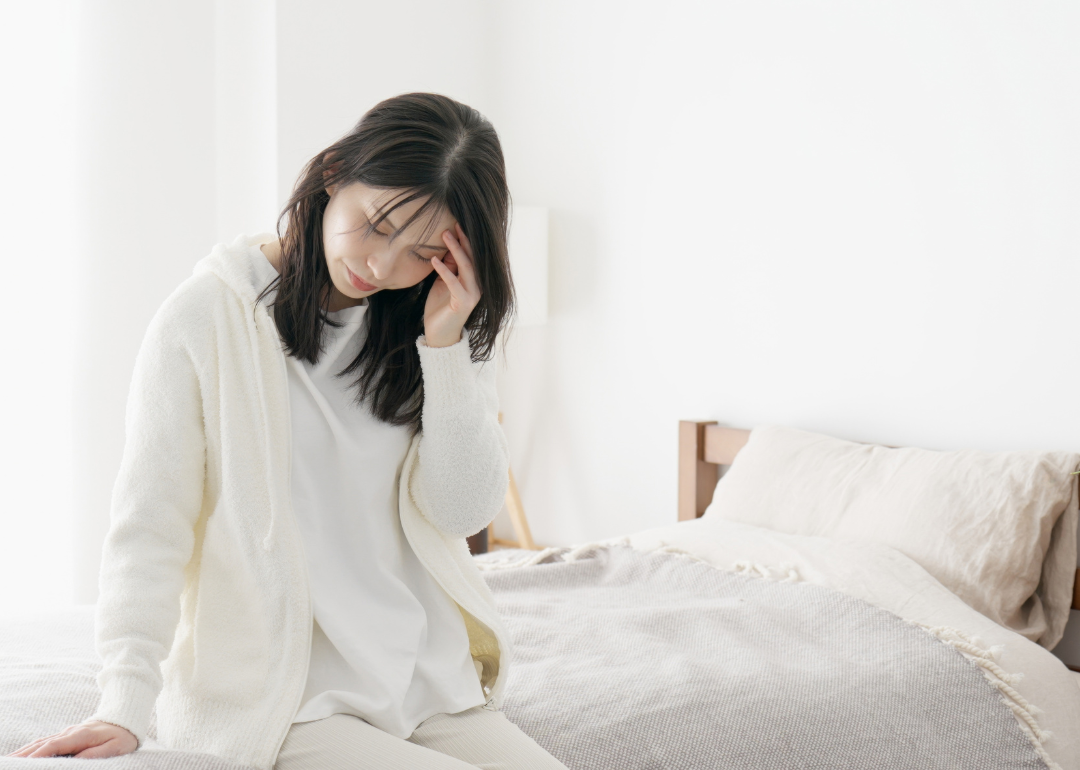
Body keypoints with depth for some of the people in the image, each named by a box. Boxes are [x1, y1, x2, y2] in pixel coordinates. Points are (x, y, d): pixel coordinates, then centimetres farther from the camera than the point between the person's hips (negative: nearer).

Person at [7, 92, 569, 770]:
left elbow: (463, 512, -1)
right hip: (278, 707, -4)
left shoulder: (441, 325, 6)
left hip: (432, 690, 5)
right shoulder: (209, 318, -7)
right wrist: (126, 708, -19)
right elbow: (149, 529, -9)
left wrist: (447, 347, -11)